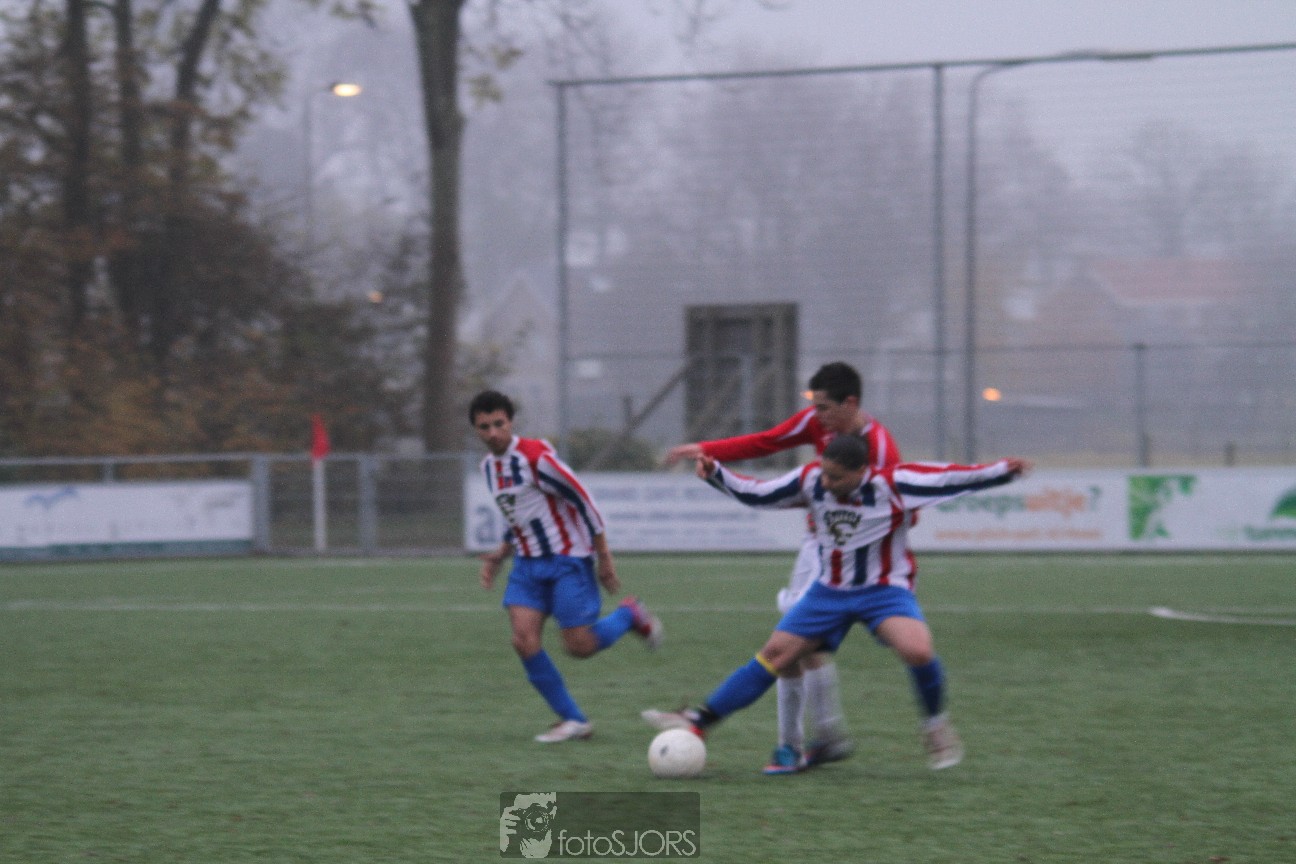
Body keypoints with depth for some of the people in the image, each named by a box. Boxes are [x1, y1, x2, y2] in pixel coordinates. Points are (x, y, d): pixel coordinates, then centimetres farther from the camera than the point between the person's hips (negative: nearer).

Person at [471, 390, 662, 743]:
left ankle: (631, 615, 21)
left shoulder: (535, 456, -18)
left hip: (568, 560, -7)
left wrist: (603, 556, -11)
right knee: (524, 640, -10)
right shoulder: (489, 466, 8)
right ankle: (572, 720, 1)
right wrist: (501, 553, 9)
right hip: (528, 564, 7)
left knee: (579, 646, -10)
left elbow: (583, 501, -14)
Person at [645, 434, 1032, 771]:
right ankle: (697, 722, 4)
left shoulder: (892, 484, -19)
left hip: (885, 590, -4)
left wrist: (1004, 471, -32)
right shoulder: (810, 480, -7)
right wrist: (714, 473, -10)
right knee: (774, 655, -1)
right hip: (830, 591, 4)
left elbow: (955, 479, -21)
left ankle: (936, 725, -5)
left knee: (918, 651, -32)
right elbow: (756, 494, 2)